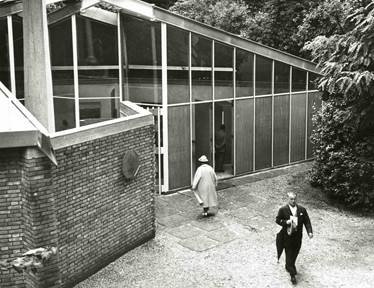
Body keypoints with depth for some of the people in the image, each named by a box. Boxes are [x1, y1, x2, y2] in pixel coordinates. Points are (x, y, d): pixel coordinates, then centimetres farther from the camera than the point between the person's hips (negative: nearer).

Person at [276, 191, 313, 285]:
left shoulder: (302, 209, 1)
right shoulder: (283, 210, -8)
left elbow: (307, 221, -1)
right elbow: (277, 220, -3)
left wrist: (309, 231, -14)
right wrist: (286, 222, -21)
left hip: (298, 236, 3)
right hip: (287, 236, -3)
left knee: (295, 254, 17)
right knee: (289, 255, 0)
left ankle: (289, 266, 42)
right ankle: (292, 274, 8)